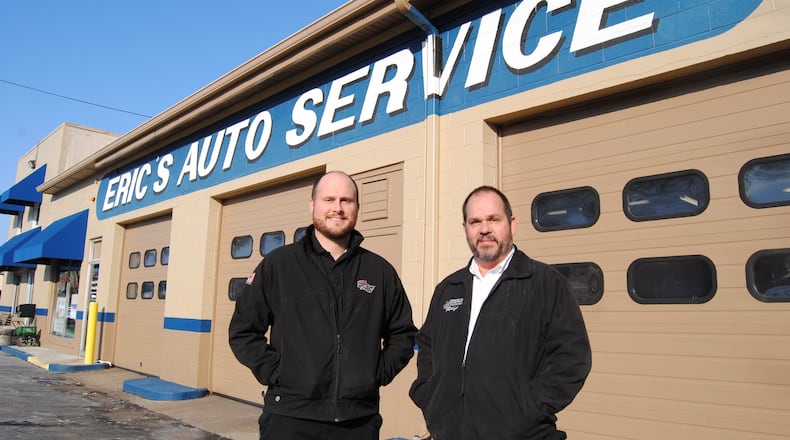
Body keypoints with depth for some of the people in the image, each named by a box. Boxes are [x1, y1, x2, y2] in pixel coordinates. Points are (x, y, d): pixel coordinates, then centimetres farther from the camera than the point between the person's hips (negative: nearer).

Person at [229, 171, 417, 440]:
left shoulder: (380, 271, 7)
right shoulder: (278, 264, 1)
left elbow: (402, 334, 15)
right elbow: (243, 330, 4)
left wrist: (380, 372, 3)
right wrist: (273, 372, -5)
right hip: (290, 418, -2)